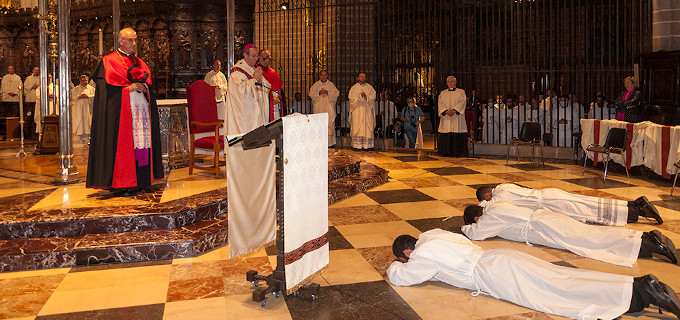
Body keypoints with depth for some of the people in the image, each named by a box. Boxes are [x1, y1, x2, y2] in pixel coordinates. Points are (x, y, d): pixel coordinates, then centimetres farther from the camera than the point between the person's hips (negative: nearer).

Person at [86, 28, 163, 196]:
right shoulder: (109, 61, 4)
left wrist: (142, 87, -7)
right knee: (120, 144, -8)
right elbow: (105, 86, -6)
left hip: (141, 108, 5)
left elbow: (149, 82, 15)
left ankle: (137, 182, 5)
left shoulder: (139, 62, 21)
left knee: (140, 144, 1)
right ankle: (118, 184, -4)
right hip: (120, 110, -5)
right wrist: (128, 88, -12)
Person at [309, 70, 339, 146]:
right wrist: (319, 93, -11)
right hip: (319, 108, 1)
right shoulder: (315, 85, 9)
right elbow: (311, 94, 4)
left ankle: (330, 142, -1)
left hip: (329, 108, -1)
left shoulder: (331, 84, 6)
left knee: (330, 123, -5)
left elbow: (336, 93, 0)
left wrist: (328, 93, -13)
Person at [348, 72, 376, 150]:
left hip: (367, 110, 1)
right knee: (357, 127, -6)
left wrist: (366, 96, -12)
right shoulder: (354, 87, 7)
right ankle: (358, 145, -5)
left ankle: (367, 145, -3)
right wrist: (359, 96, -13)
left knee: (368, 127, -4)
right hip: (357, 110, -1)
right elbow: (351, 98, -1)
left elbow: (373, 97, 5)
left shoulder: (369, 87, 11)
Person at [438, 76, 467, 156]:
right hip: (446, 117, 2)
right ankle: (446, 152, 0)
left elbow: (462, 102, -4)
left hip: (457, 117, -2)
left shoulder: (461, 92, 9)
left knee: (458, 136, -7)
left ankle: (457, 152, -4)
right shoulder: (443, 93, 15)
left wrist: (454, 110, -18)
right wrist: (446, 111, -15)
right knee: (446, 136, -4)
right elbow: (441, 104, 3)